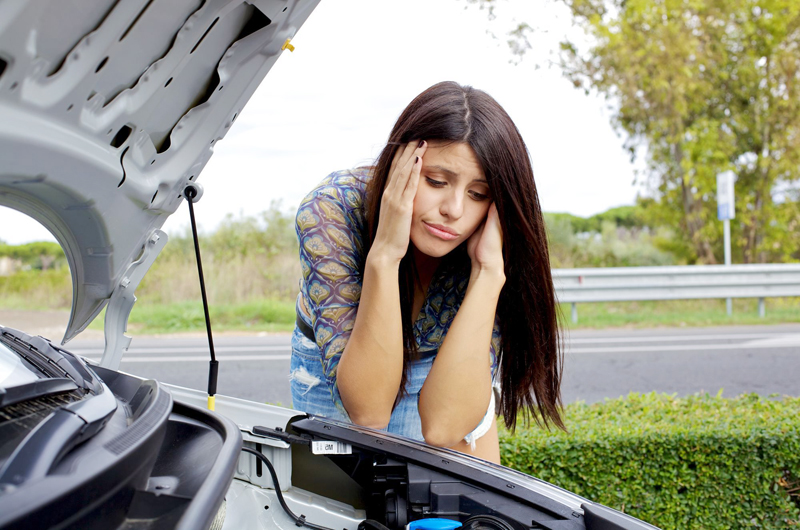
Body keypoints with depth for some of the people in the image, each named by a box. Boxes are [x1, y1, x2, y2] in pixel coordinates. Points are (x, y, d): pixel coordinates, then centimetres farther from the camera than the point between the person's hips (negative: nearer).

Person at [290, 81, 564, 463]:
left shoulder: (493, 241, -25)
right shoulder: (333, 209, -30)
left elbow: (443, 425, -34)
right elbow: (367, 408, -34)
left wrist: (489, 270, -39)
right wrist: (384, 253, -43)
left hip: (442, 379, 2)